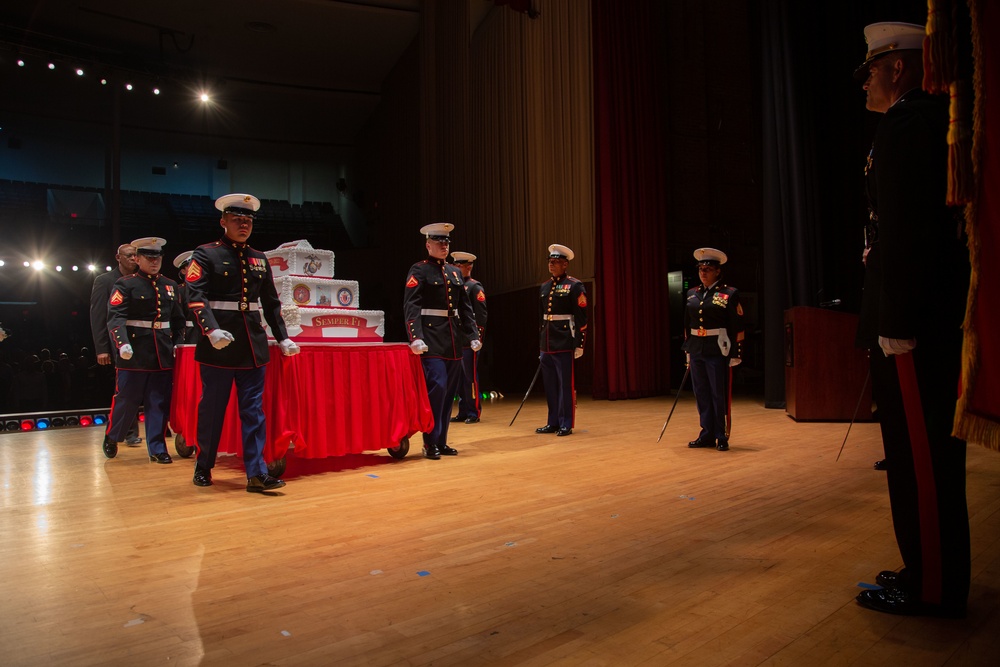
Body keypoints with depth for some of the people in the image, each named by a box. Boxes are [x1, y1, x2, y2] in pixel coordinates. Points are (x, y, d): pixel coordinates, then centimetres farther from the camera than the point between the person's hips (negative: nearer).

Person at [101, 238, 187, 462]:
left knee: (160, 402, 5)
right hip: (135, 353, -4)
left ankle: (157, 448, 13)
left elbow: (178, 320, 18)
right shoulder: (125, 284, -1)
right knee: (126, 400, 5)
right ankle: (111, 438, 29)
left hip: (163, 355, 4)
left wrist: (177, 344, 6)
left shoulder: (170, 286, 14)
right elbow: (115, 318, -12)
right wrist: (122, 344, -27)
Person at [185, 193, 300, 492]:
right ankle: (203, 467, 25)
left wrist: (283, 337, 8)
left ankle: (257, 473, 5)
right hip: (219, 345, -4)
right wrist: (212, 330, -27)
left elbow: (271, 303, 16)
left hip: (253, 345, 4)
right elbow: (195, 298, -12)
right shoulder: (205, 254, -1)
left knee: (254, 410, 2)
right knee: (212, 409, 7)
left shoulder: (260, 259, 14)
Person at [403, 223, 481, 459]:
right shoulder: (419, 271, -3)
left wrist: (473, 335, 8)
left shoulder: (455, 272, 17)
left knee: (449, 391, 9)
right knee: (436, 388, -12)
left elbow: (465, 307, 17)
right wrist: (416, 338, -24)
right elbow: (411, 307, -13)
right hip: (432, 341, -7)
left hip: (453, 342, 7)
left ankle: (441, 442, 18)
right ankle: (431, 443, 0)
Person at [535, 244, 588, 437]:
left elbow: (581, 318, -9)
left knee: (566, 384, -1)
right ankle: (553, 422, 21)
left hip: (564, 343, -7)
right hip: (546, 344, 7)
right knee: (550, 385, 11)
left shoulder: (574, 285, -5)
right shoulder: (544, 287, 14)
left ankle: (566, 424, 9)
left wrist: (579, 344, -13)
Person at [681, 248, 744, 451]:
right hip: (696, 351, 5)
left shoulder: (729, 294, -6)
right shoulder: (691, 294, 10)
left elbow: (737, 327, -6)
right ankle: (707, 435, 20)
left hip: (718, 351, -5)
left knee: (720, 395, 1)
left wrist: (735, 356, -9)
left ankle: (722, 437, 12)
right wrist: (688, 351, 13)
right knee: (701, 394, 10)